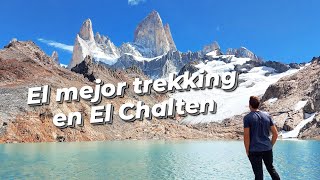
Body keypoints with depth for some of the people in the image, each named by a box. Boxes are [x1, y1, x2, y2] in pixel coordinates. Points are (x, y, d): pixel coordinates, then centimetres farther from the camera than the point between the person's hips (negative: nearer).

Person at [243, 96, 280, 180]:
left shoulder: (247, 118, -8)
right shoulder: (267, 115, 4)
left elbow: (246, 137, -12)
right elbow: (275, 134, 6)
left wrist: (247, 151, -2)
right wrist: (270, 145, 16)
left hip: (254, 151, -4)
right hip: (267, 149, 4)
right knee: (271, 168, 22)